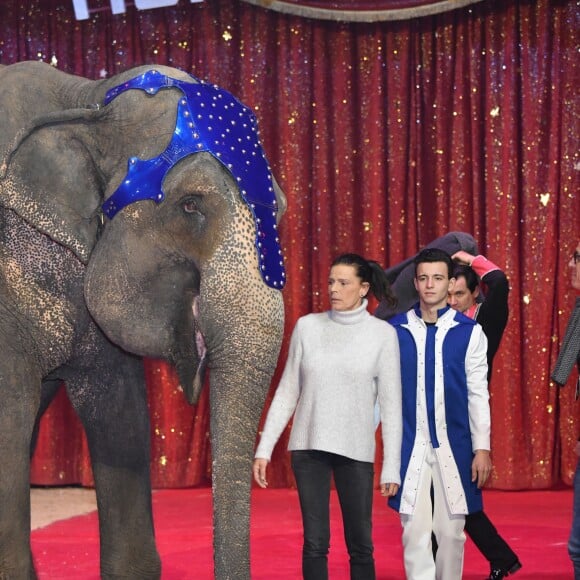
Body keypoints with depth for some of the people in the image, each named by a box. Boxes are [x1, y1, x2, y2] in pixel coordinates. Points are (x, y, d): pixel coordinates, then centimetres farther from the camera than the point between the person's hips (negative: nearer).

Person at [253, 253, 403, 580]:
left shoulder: (382, 334, -2)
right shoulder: (307, 326, 3)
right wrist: (265, 448, 3)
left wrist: (392, 466, -5)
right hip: (309, 446, 1)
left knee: (361, 544, 3)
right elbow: (287, 392, 8)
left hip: (356, 450, -1)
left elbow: (391, 403, -1)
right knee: (315, 543, 1)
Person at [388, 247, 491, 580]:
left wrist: (482, 448, -2)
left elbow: (478, 395, 1)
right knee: (415, 531, -1)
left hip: (454, 448, 0)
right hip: (410, 447, 0)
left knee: (450, 529, 7)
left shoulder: (469, 332, 0)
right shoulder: (394, 330, 1)